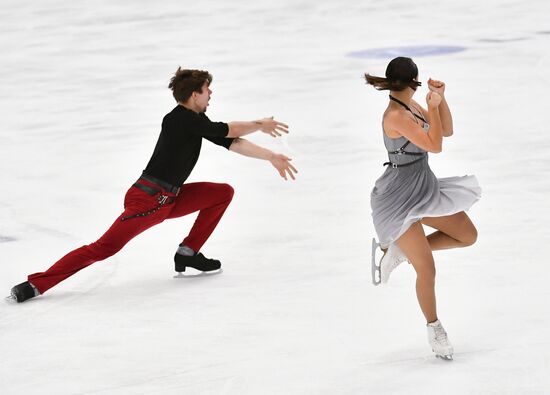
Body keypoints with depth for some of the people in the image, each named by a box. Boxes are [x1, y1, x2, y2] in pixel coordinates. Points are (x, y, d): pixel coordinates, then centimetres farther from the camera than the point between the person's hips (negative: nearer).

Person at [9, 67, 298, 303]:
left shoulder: (195, 120, 11)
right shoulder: (179, 119, -16)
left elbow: (232, 143, 12)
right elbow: (228, 131, -13)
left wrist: (270, 156, 9)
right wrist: (261, 125, 2)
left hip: (169, 200, 10)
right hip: (146, 200, -10)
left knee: (223, 193, 10)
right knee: (105, 248, -19)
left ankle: (188, 253, 11)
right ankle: (35, 285, -22)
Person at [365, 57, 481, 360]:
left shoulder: (412, 107, 5)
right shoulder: (396, 116, -23)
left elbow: (447, 131, 12)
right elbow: (435, 145, -22)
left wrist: (441, 99, 0)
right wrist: (434, 106, -16)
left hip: (423, 189, 9)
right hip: (399, 199, -9)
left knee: (468, 236, 9)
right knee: (427, 270, -5)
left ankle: (397, 251, 16)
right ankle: (433, 327, 18)